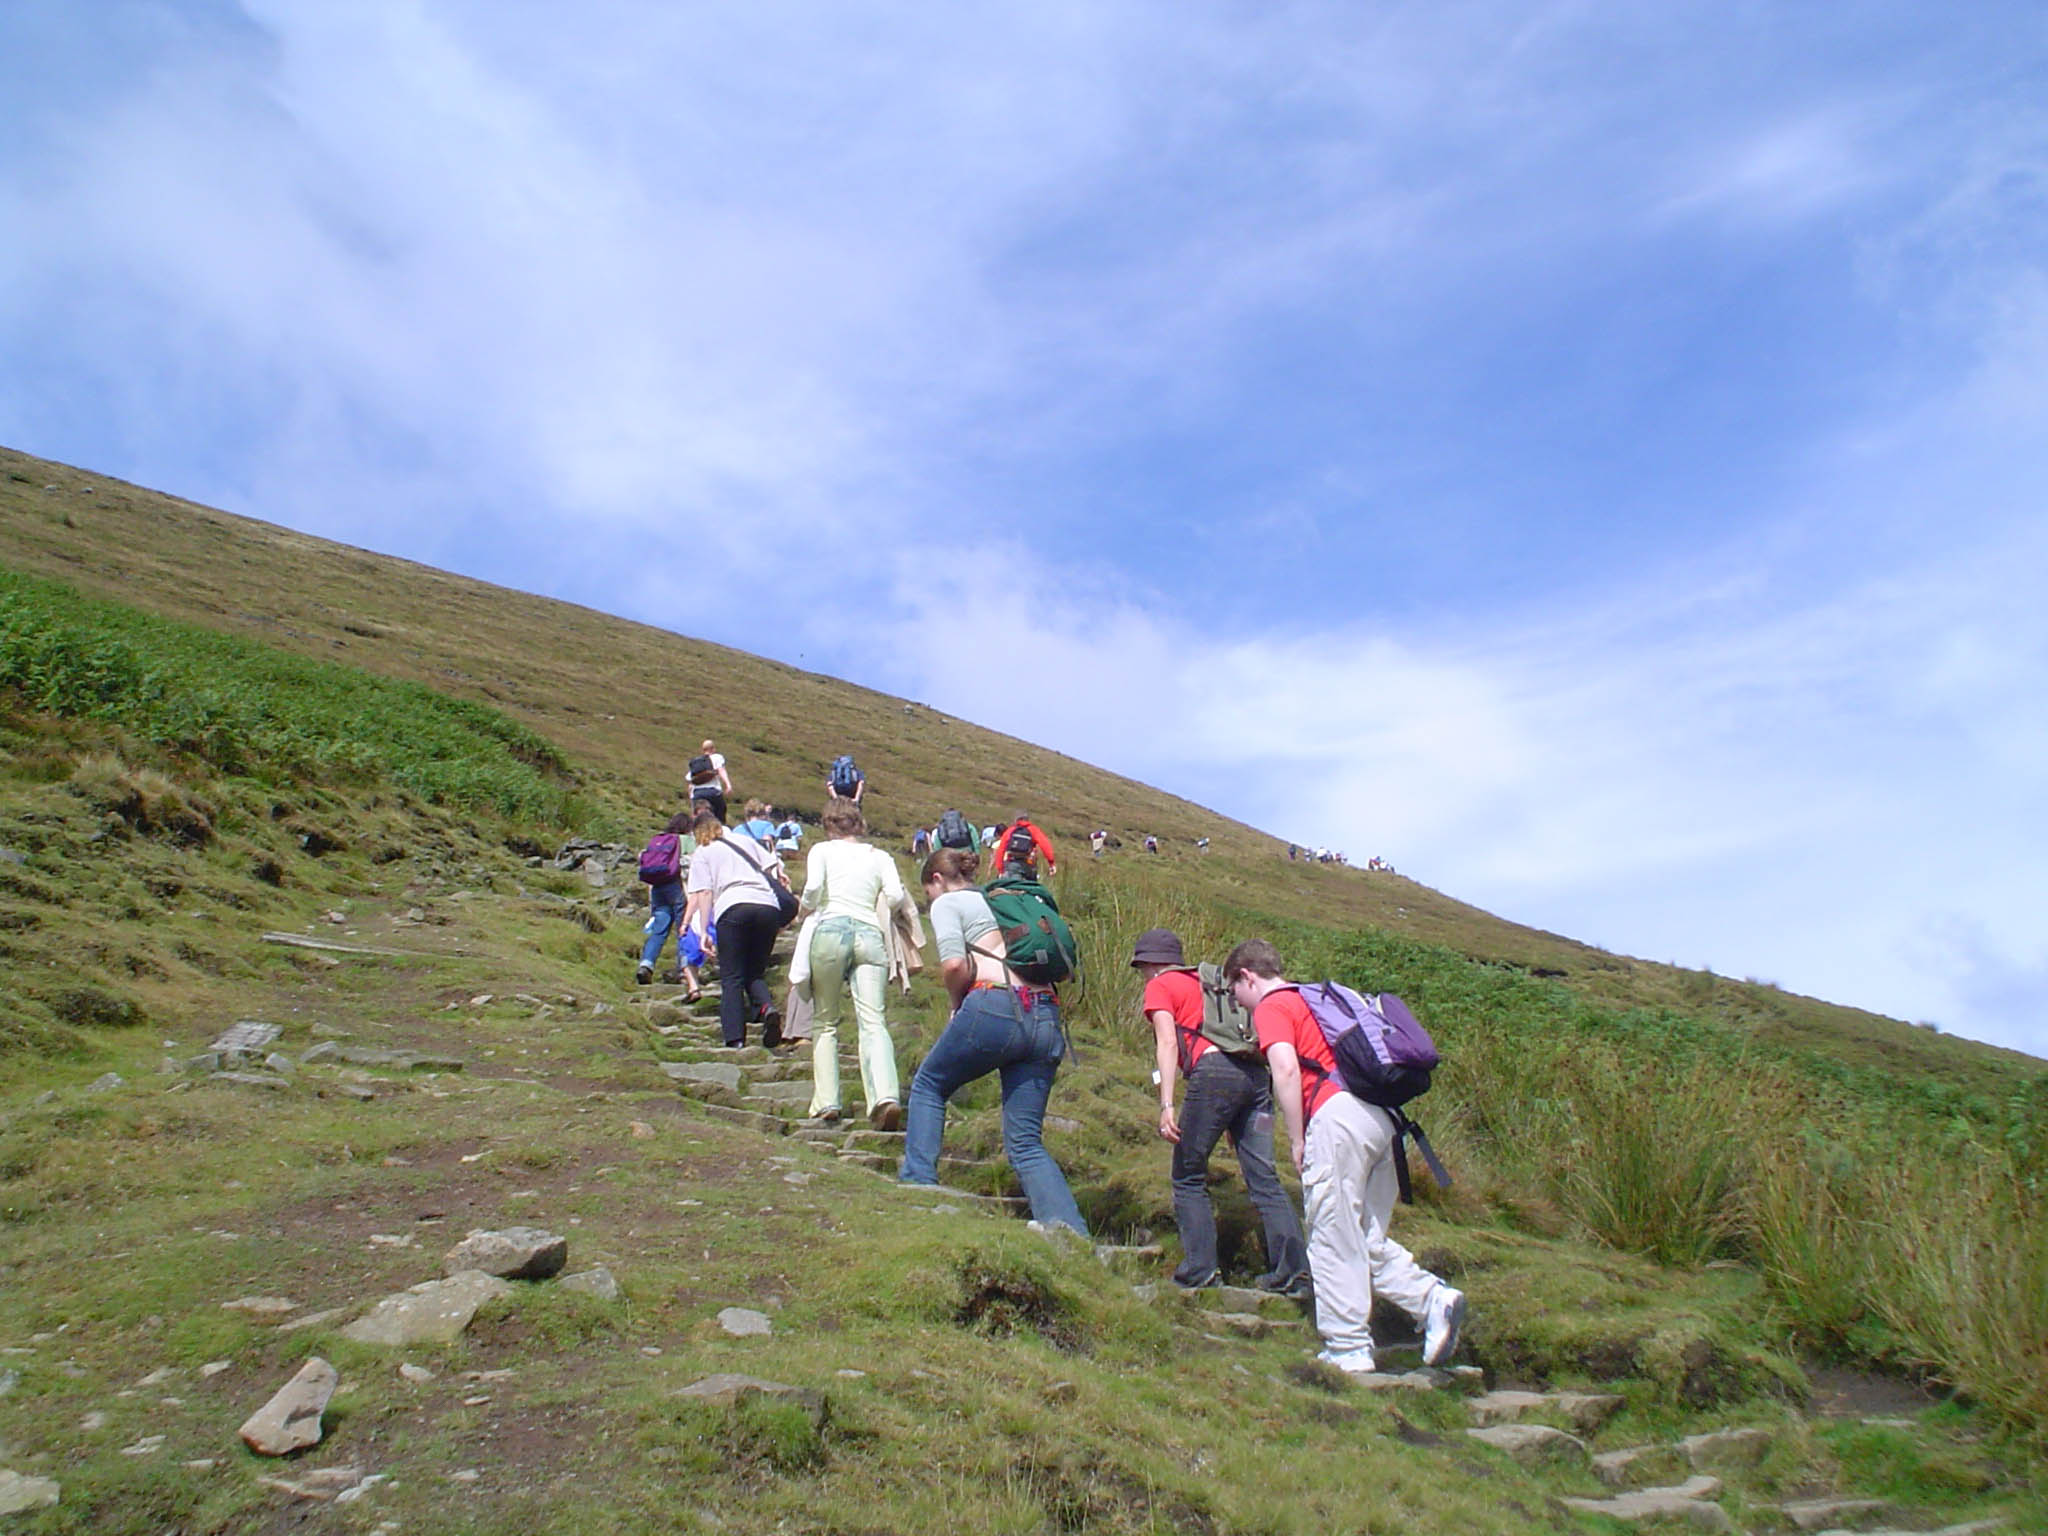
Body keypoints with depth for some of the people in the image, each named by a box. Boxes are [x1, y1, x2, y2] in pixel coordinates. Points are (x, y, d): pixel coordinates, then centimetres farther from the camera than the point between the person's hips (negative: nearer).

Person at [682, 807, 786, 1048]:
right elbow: (775, 865, 22)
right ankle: (767, 1007, -16)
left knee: (731, 978, 3)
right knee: (755, 973, 14)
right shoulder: (745, 841, 27)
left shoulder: (702, 854, 15)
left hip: (734, 907, -4)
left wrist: (703, 931, 3)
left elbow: (704, 893, 4)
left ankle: (735, 1036, -8)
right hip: (769, 907, 4)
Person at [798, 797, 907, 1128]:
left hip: (831, 930, -1)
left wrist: (808, 907, 15)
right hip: (870, 934, 1)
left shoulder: (822, 850, 12)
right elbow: (896, 895, 4)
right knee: (873, 1022, -9)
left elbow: (814, 888, -6)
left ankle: (826, 1102, 5)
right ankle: (886, 1097, -30)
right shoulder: (880, 856, 19)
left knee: (824, 1022, 11)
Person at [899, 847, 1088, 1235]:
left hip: (994, 1007, -6)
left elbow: (955, 963, -10)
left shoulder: (947, 902, 10)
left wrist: (956, 1005, 9)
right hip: (1046, 1019, 6)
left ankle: (918, 1184, 15)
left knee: (929, 1085, 22)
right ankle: (1074, 1234, -5)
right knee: (1026, 1142, 9)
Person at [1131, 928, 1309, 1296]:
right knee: (1263, 1179, 4)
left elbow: (1168, 1043, -4)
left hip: (1214, 1072, -6)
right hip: (1255, 1072, 6)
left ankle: (1200, 1272, 3)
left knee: (1188, 1178, 7)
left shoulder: (1159, 986, 11)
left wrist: (1166, 1105, -11)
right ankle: (1295, 1273, -2)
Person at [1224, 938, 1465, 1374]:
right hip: (1378, 1115, 9)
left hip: (1338, 1115, -9)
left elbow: (1286, 1068, -15)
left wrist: (1297, 1141, -8)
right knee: (1366, 1237, 14)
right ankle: (1433, 1298, -3)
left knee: (1333, 1240, -1)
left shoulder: (1271, 1007, 2)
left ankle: (1348, 1352, 2)